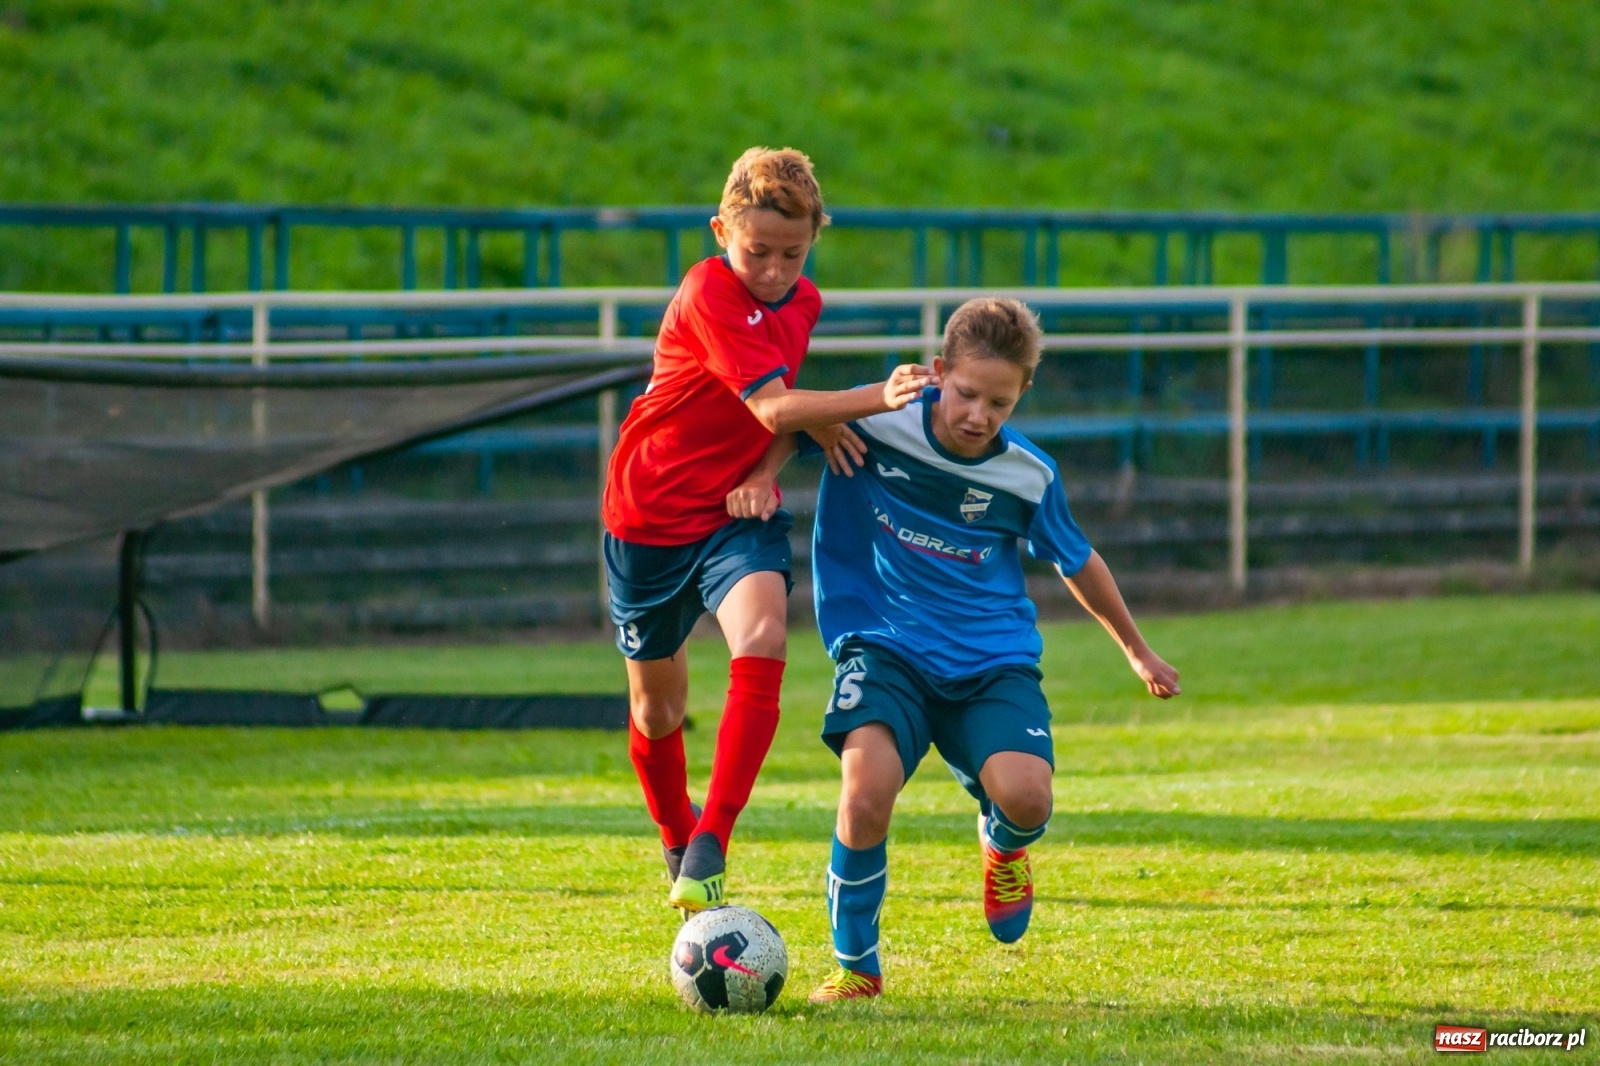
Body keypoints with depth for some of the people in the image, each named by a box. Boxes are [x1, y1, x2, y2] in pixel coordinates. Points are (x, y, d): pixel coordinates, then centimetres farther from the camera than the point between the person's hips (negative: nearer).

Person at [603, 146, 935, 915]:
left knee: (761, 642, -26)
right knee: (657, 700, 10)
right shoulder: (708, 295, -20)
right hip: (653, 513, -3)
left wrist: (764, 473, -9)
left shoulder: (802, 303, 3)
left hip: (738, 513, 3)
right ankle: (677, 840, 40)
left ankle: (709, 852, -29)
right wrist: (877, 400, -39)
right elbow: (773, 407, -28)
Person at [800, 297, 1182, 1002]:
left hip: (991, 659, 1)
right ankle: (856, 968, -4)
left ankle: (1003, 843, 17)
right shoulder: (875, 422, -11)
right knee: (867, 792, -29)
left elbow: (1076, 562, 16)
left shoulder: (1030, 476, -2)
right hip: (887, 646, -1)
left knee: (1026, 796, -25)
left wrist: (1136, 650, 29)